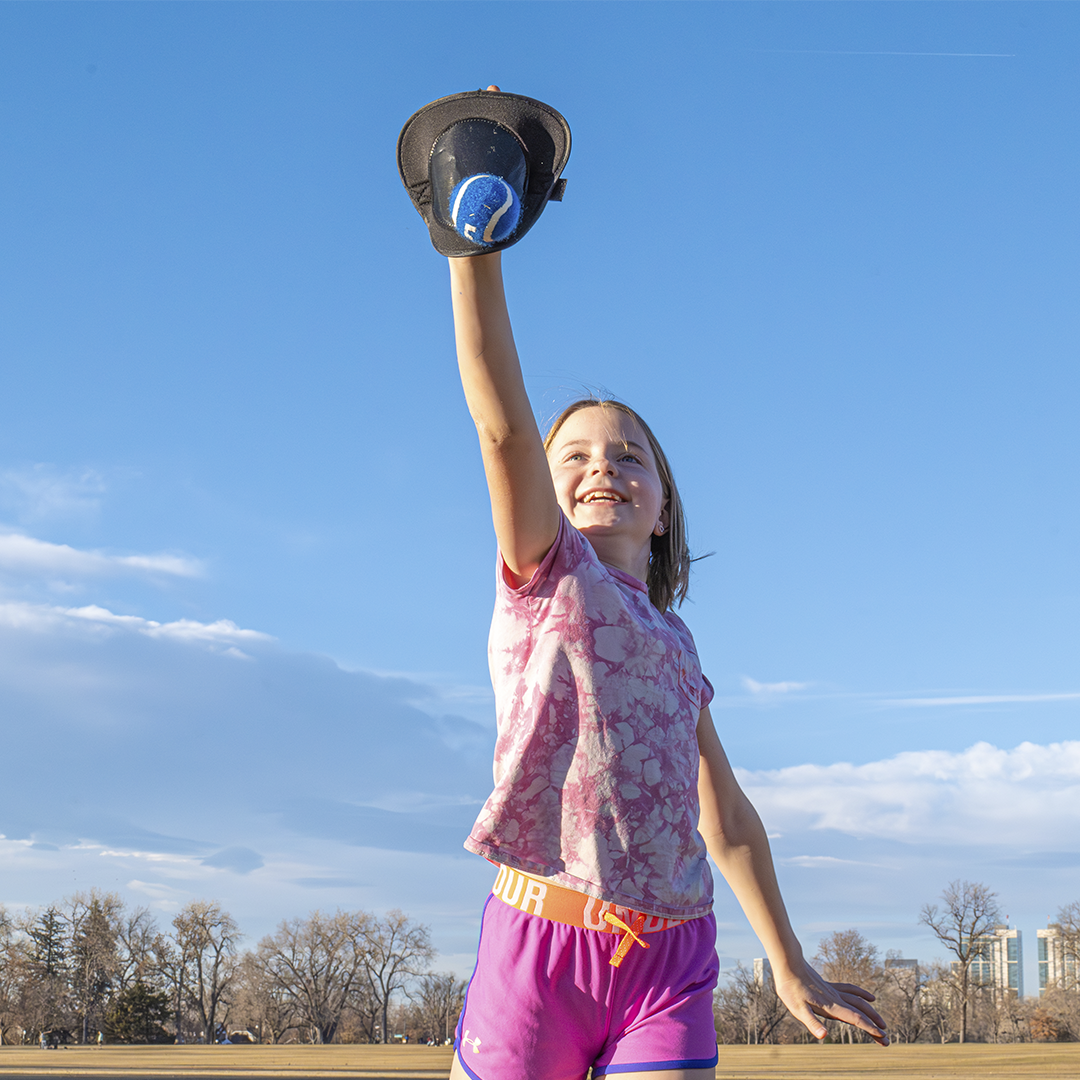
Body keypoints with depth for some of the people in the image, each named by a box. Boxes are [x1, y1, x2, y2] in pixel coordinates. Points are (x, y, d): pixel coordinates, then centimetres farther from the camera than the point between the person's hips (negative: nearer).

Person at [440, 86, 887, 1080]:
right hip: (539, 940, -4)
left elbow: (725, 813, 26)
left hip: (667, 968, 4)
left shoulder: (674, 643, 19)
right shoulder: (546, 571, 6)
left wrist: (791, 966, 27)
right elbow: (502, 423, -11)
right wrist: (476, 246, -23)